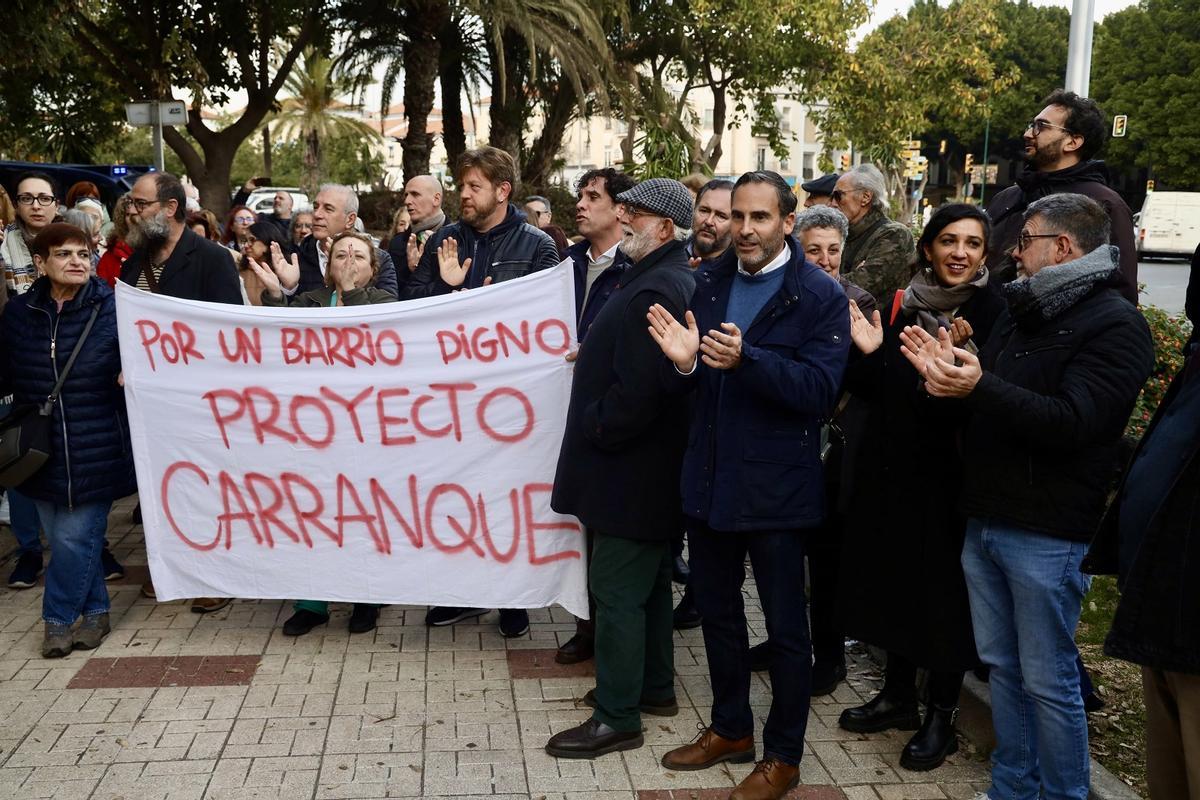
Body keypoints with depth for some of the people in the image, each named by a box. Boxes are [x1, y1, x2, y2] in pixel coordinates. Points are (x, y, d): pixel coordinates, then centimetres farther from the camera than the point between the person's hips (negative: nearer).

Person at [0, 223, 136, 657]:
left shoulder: (114, 309, -6)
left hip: (96, 451, -4)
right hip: (42, 451, 4)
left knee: (74, 537, -3)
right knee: (60, 535, 11)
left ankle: (59, 618, 18)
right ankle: (95, 613, 28)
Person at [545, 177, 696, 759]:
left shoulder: (653, 292, -23)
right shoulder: (675, 280, 11)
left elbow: (637, 392, -28)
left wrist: (591, 429, -14)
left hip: (632, 469, -11)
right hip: (655, 464, 11)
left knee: (616, 591, -1)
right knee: (648, 581, 20)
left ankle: (618, 717, 10)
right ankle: (654, 686, 35)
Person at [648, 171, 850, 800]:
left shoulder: (820, 296, -11)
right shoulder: (710, 282, 5)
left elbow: (820, 389, -21)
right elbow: (694, 379, 4)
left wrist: (746, 359, -34)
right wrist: (682, 361, -19)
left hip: (774, 485, -5)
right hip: (710, 476, 6)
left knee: (785, 625, 8)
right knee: (716, 610, 18)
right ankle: (730, 728, 38)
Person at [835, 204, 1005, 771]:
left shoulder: (993, 313, -9)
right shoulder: (907, 305, 6)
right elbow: (876, 390, 7)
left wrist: (960, 359, -31)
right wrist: (870, 353, -11)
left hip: (947, 475, -5)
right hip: (891, 470, 5)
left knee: (943, 593, 6)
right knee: (895, 580, 15)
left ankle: (941, 715, 23)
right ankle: (898, 696, 33)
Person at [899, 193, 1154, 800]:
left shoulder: (1114, 324, -10)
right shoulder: (1022, 312, 16)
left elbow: (1071, 421, -22)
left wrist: (979, 385, -30)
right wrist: (948, 373, -4)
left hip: (1045, 534, -8)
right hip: (985, 520, 8)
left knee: (1047, 680, 2)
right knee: (1001, 665, 15)